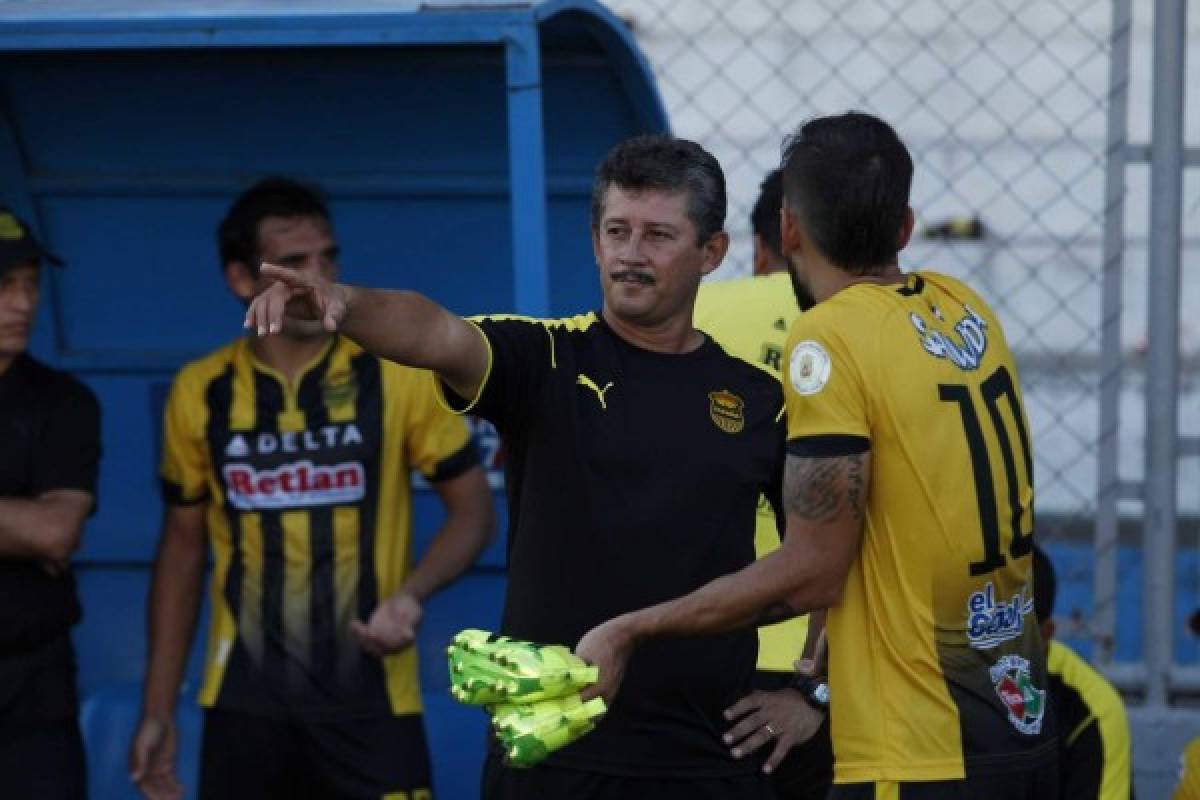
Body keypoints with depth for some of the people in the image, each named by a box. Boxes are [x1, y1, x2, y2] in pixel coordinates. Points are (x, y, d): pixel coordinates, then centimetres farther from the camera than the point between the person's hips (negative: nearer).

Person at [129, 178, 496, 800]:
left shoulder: (399, 375, -4)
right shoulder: (199, 393, 4)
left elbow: (473, 509, 2)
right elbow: (182, 546, 12)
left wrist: (412, 595, -18)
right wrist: (158, 709, 9)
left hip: (371, 703, -2)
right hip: (244, 706, 2)